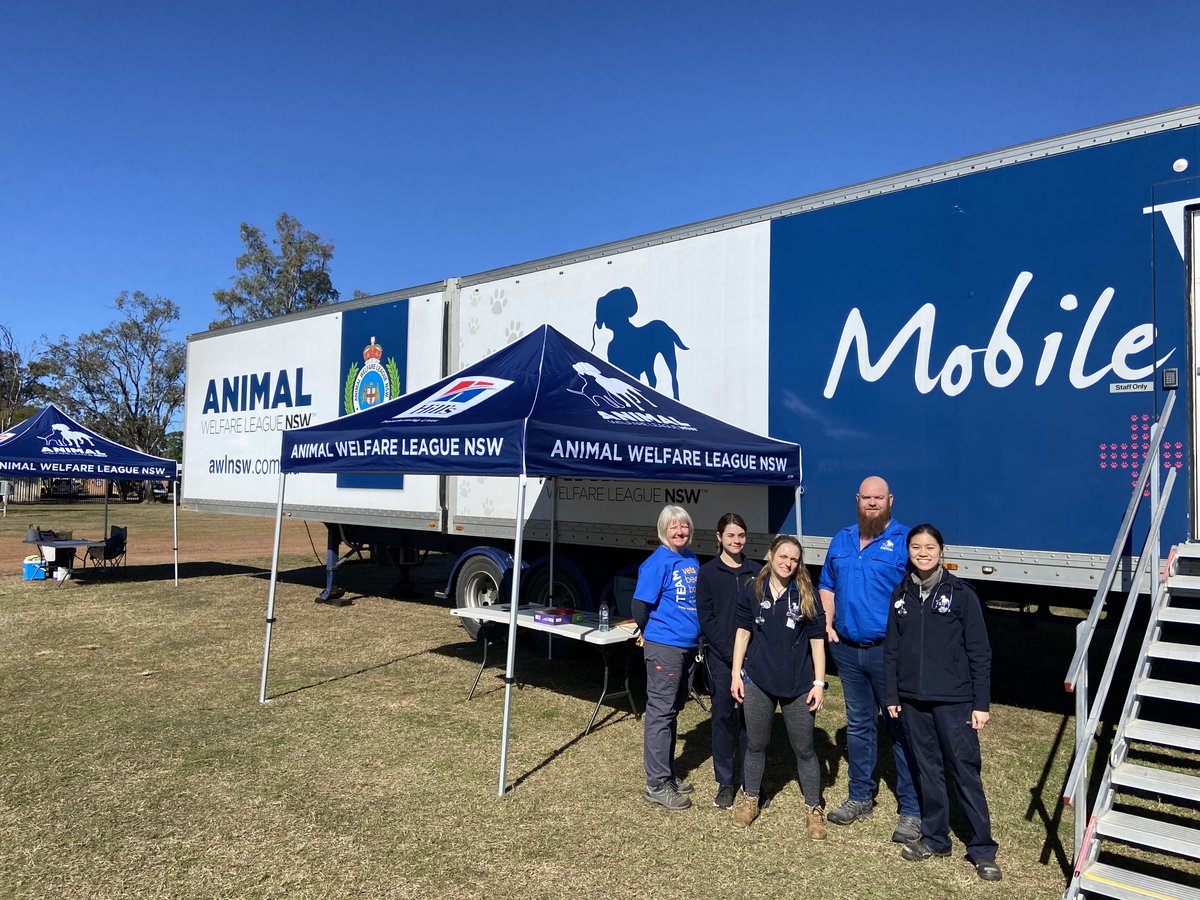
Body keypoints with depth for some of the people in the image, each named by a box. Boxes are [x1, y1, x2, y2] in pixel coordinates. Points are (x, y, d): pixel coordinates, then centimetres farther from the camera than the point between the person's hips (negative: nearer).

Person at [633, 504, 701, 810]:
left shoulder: (692, 560, 9)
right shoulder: (658, 562, -14)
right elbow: (640, 606, -13)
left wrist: (697, 637, 14)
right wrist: (651, 634, 2)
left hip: (688, 647, 8)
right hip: (663, 647, -8)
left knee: (673, 710, 17)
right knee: (660, 713, -2)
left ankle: (667, 773, 30)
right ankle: (657, 784, 7)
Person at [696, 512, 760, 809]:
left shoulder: (755, 571, 8)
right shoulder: (708, 572, 0)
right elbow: (706, 618, -4)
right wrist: (731, 653, -11)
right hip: (720, 656, -2)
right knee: (723, 716, 3)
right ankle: (725, 782, 15)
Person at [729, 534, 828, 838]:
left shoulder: (807, 595, -5)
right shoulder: (753, 591, -2)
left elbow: (817, 640, -2)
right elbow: (743, 632, 3)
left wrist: (819, 682, -5)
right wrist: (736, 674, 1)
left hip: (798, 684, -1)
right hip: (758, 682, 1)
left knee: (804, 749, 9)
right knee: (755, 744, 14)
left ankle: (814, 809, 25)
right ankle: (750, 800, 32)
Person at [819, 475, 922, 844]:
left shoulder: (904, 540, -7)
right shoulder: (841, 540, 11)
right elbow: (827, 585, 19)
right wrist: (827, 624, 7)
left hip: (889, 651, -5)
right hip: (847, 648, 6)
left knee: (901, 728, 1)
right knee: (858, 724, 16)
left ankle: (911, 810, 12)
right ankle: (860, 797, 30)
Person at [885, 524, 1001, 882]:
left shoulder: (961, 594, -6)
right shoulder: (901, 595, 4)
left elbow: (979, 652, -5)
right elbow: (892, 649, 8)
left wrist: (981, 703, -7)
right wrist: (891, 696, 6)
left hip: (954, 700, -4)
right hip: (912, 699, 4)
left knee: (965, 772, 2)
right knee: (928, 769, 14)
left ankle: (983, 850, 15)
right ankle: (934, 838, 27)